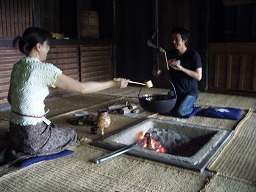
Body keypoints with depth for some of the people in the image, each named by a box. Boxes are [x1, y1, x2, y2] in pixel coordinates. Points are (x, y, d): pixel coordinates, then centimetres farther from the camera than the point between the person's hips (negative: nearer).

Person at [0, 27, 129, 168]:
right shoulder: (44, 69, -19)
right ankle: (29, 154, 2)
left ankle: (17, 150, 15)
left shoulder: (17, 67, 4)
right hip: (32, 135, -8)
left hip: (15, 132, 8)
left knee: (55, 129, 33)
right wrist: (114, 83, -9)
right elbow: (82, 88, -18)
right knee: (72, 135, 18)